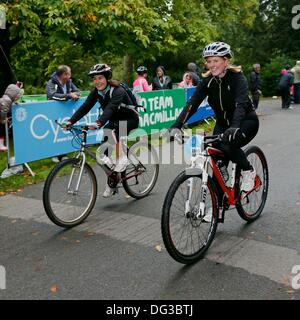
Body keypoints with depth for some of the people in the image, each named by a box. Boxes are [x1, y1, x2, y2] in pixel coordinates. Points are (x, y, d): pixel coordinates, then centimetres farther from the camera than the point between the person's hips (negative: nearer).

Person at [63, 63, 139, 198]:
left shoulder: (117, 91, -28)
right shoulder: (96, 92, -9)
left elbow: (110, 108, -44)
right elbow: (85, 107, -17)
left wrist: (100, 122, -60)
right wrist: (71, 121, -29)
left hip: (130, 119, -7)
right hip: (115, 121, 7)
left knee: (110, 130, -35)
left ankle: (122, 158, -18)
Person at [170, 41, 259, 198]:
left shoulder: (237, 78, -22)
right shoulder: (207, 81, -9)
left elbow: (241, 104, -39)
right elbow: (192, 104, -19)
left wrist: (234, 127, -57)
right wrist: (176, 126, -34)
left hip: (246, 121, -5)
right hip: (223, 122, 5)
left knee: (228, 145, -31)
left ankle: (248, 171, -2)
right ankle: (218, 205, 8)